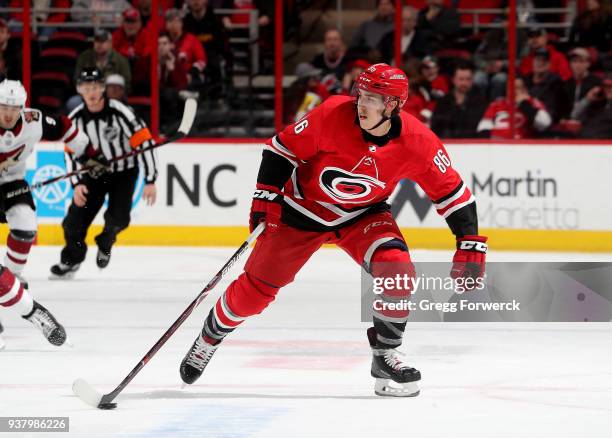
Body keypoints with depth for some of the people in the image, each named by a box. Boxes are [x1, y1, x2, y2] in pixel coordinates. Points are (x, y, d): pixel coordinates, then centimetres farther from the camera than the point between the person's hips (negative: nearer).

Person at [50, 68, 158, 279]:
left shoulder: (119, 112, -24)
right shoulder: (75, 118, -11)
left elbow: (143, 142, -22)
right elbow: (71, 153, -3)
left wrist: (150, 181, -23)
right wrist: (77, 184, -16)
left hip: (123, 172, -3)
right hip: (93, 173, 3)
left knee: (118, 218, -15)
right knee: (76, 217, -7)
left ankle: (105, 244, 19)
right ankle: (71, 258, 17)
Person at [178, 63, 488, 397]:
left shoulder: (417, 142, -23)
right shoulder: (332, 115, -28)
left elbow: (450, 191, -13)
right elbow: (284, 147, -15)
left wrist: (471, 243, -18)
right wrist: (266, 196, -20)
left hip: (363, 215, 1)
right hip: (304, 208, -1)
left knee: (396, 269, -25)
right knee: (257, 286, 3)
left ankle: (385, 355, -7)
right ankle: (211, 335, 32)